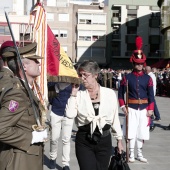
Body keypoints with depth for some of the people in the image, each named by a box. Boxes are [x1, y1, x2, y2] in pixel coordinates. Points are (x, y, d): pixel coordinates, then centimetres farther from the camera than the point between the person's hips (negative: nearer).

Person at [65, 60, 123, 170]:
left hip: (104, 140, 2)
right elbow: (70, 114, -18)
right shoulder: (79, 94, -4)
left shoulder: (110, 93, -1)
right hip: (84, 141, -1)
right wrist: (74, 93, -14)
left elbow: (115, 118, 6)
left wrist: (119, 139, 9)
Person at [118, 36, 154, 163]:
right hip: (131, 108, -2)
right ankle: (131, 154, 12)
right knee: (131, 132, 0)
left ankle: (140, 154, 21)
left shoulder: (148, 78, 4)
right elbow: (121, 93, 3)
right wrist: (123, 106, -6)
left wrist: (150, 109, -3)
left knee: (142, 132, 9)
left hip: (144, 109, 2)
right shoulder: (127, 77, -1)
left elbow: (151, 95, 4)